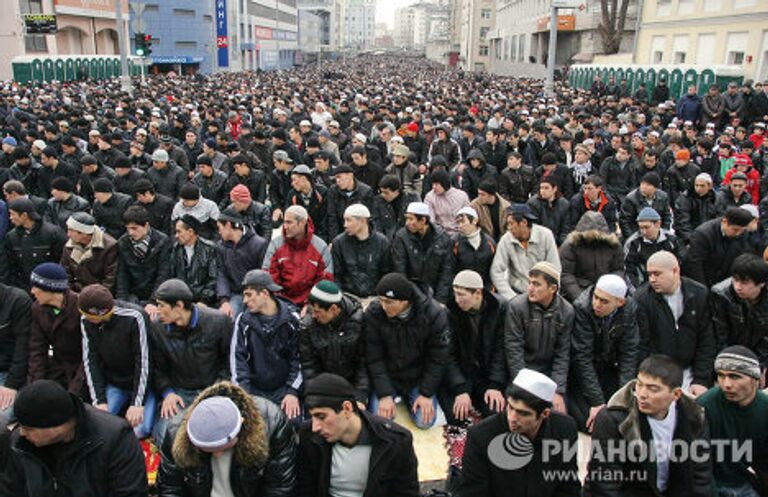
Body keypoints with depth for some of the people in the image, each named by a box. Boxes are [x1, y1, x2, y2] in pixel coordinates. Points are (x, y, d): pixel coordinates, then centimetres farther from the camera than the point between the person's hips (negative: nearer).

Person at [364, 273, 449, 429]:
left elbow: (437, 358, -13)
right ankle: (394, 395, 20)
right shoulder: (373, 312, -22)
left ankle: (408, 397, 22)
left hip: (419, 376, 0)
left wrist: (426, 393, -12)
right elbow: (374, 358, -15)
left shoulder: (435, 314, -24)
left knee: (424, 421, -10)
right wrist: (385, 394, -19)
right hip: (387, 376, 1)